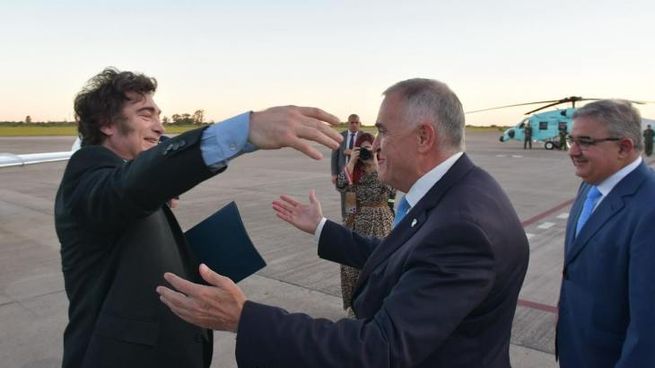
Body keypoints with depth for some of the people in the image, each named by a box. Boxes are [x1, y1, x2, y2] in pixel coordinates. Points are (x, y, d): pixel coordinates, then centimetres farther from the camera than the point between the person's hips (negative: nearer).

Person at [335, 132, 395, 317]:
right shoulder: (354, 169, 4)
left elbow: (391, 189, -22)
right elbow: (341, 185, -14)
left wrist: (376, 165, -21)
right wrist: (352, 161, -15)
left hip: (379, 219, -3)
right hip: (357, 219, 3)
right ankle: (354, 301, 23)